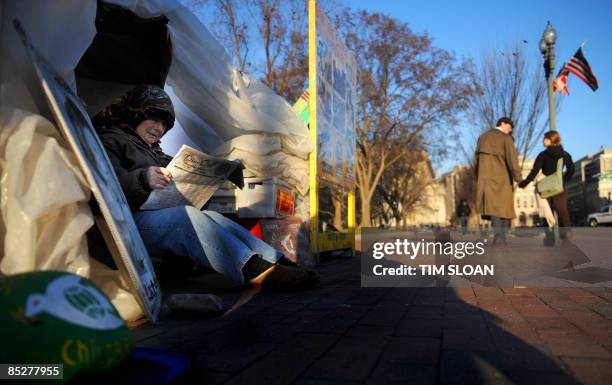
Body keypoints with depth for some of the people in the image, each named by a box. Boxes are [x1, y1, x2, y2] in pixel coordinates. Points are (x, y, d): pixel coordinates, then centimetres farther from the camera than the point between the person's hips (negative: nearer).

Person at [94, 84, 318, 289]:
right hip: (130, 222, -7)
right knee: (188, 217, -33)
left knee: (209, 217, -19)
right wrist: (143, 179, -31)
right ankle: (251, 268, -46)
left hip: (156, 213, 7)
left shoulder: (152, 150, 31)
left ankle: (273, 262, -32)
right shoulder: (110, 141, 5)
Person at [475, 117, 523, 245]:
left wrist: (478, 179, 16)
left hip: (486, 178, 3)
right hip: (502, 179, -3)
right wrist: (519, 178, -7)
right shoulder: (506, 138, -3)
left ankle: (498, 234, -24)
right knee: (504, 208, 7)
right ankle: (502, 238, 3)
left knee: (493, 208, -5)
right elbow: (512, 159, -12)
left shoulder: (482, 137, 14)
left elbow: (477, 158, 13)